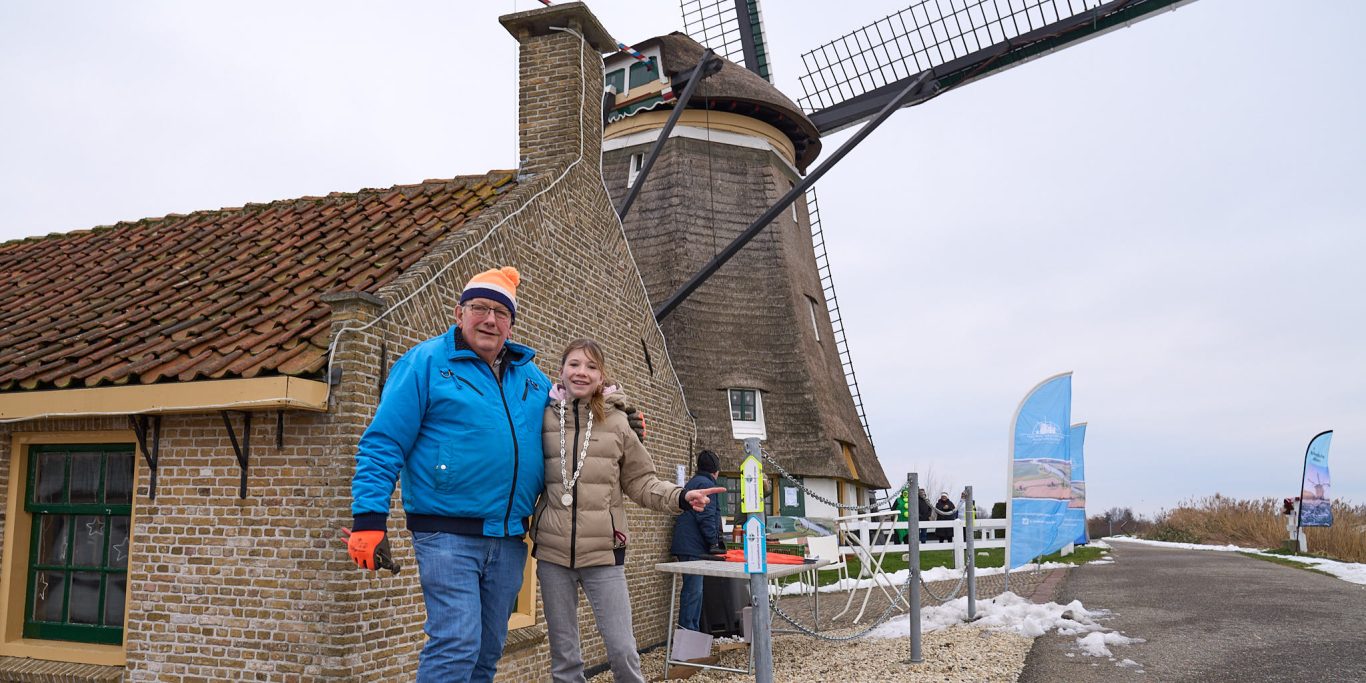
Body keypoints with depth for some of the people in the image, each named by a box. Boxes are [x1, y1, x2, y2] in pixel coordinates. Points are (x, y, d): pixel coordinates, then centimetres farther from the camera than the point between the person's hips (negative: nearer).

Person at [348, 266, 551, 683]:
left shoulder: (532, 378, 13)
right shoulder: (426, 362, -3)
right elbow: (383, 444, -7)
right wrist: (369, 518, -16)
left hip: (509, 539, 6)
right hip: (448, 535, -6)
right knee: (456, 645, -14)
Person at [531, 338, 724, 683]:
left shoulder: (616, 422, 1)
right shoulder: (544, 419, 2)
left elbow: (640, 481, 5)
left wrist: (681, 497, -9)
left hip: (603, 552, -1)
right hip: (552, 552, 1)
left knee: (623, 651, -1)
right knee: (563, 655, 12)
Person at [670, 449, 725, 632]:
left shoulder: (692, 483, 22)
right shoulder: (706, 484, -9)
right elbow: (706, 516, -18)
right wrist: (714, 541, -12)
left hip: (686, 546, 10)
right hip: (694, 547, -10)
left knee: (695, 589, 14)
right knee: (693, 590, -8)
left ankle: (693, 630, 19)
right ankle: (687, 630, -7)